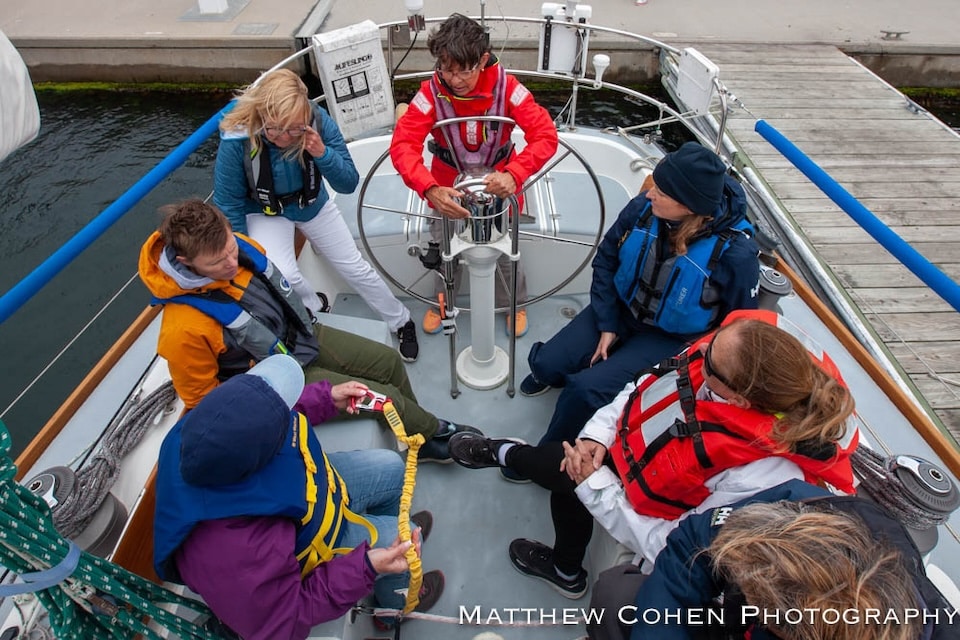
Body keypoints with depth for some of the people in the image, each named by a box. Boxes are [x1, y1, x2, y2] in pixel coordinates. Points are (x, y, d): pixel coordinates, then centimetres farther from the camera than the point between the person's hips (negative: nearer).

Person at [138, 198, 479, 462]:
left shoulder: (237, 246, -15)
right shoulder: (183, 328, -33)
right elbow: (202, 398, -17)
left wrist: (305, 325, 14)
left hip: (301, 335, 7)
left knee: (388, 361, 7)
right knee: (386, 398, -10)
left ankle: (420, 439, 30)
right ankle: (435, 430, 22)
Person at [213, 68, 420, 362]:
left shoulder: (318, 121, -28)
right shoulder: (236, 138, -32)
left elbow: (349, 184, -21)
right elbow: (228, 205, -19)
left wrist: (323, 154, -40)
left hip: (312, 203, 2)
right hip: (264, 211, -1)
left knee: (355, 267, 5)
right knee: (283, 276, -26)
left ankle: (403, 323, 26)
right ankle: (314, 308, 11)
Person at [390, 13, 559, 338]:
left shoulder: (507, 87, -24)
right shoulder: (431, 92, -23)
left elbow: (545, 135, -29)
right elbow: (402, 144, -32)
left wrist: (514, 175, -48)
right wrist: (430, 190, -50)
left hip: (499, 180, -1)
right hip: (448, 182, 1)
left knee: (505, 251, 8)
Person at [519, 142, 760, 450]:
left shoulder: (735, 252, -27)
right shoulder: (643, 207, -18)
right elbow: (605, 260, -2)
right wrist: (606, 324, -5)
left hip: (670, 339, -4)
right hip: (620, 311, 4)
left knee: (586, 391, -21)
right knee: (545, 364, -6)